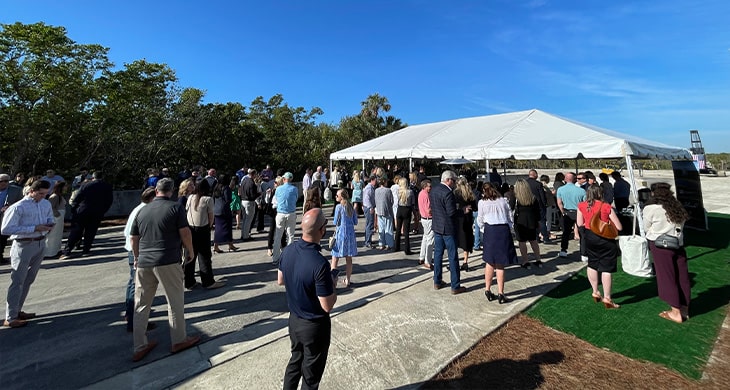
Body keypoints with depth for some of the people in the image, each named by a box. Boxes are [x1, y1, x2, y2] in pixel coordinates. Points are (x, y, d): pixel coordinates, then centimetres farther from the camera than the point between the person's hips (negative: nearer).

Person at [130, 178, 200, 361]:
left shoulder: (142, 211, 11)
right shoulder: (175, 208, -4)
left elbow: (134, 238, 15)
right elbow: (185, 233, -10)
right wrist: (190, 252, 4)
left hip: (144, 263, 5)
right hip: (168, 262, -5)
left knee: (141, 305, 14)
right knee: (175, 301, 7)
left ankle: (139, 347, 23)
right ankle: (179, 340, 18)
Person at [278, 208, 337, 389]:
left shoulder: (287, 251, -12)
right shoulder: (320, 264, -33)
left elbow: (280, 280, 6)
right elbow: (327, 306, -25)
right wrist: (332, 284, -9)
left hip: (294, 319, 6)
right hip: (315, 326, -6)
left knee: (295, 360, 29)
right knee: (311, 373, 18)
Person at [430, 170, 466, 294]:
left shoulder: (433, 190, 6)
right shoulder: (447, 192, -20)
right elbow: (452, 212, -22)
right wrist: (463, 210, -8)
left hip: (436, 227, 8)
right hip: (448, 228, -8)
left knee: (438, 254, 15)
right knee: (453, 257, 2)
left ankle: (437, 282, 25)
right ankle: (455, 286, 11)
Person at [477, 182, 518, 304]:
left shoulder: (482, 202, 2)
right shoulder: (503, 200, 7)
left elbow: (480, 220, 4)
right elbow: (510, 217, 9)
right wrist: (509, 230, 18)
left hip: (490, 231, -1)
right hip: (504, 230, 1)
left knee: (490, 262, 13)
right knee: (500, 264, 5)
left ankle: (487, 290, 21)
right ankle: (500, 294, 7)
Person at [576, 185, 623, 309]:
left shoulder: (582, 206, -5)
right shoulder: (606, 207, -13)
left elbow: (580, 224, 2)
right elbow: (619, 227, -10)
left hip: (589, 238, 4)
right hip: (605, 240, -3)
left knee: (592, 265, 19)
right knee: (606, 269, 4)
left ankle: (595, 292, 29)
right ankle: (607, 298, 9)